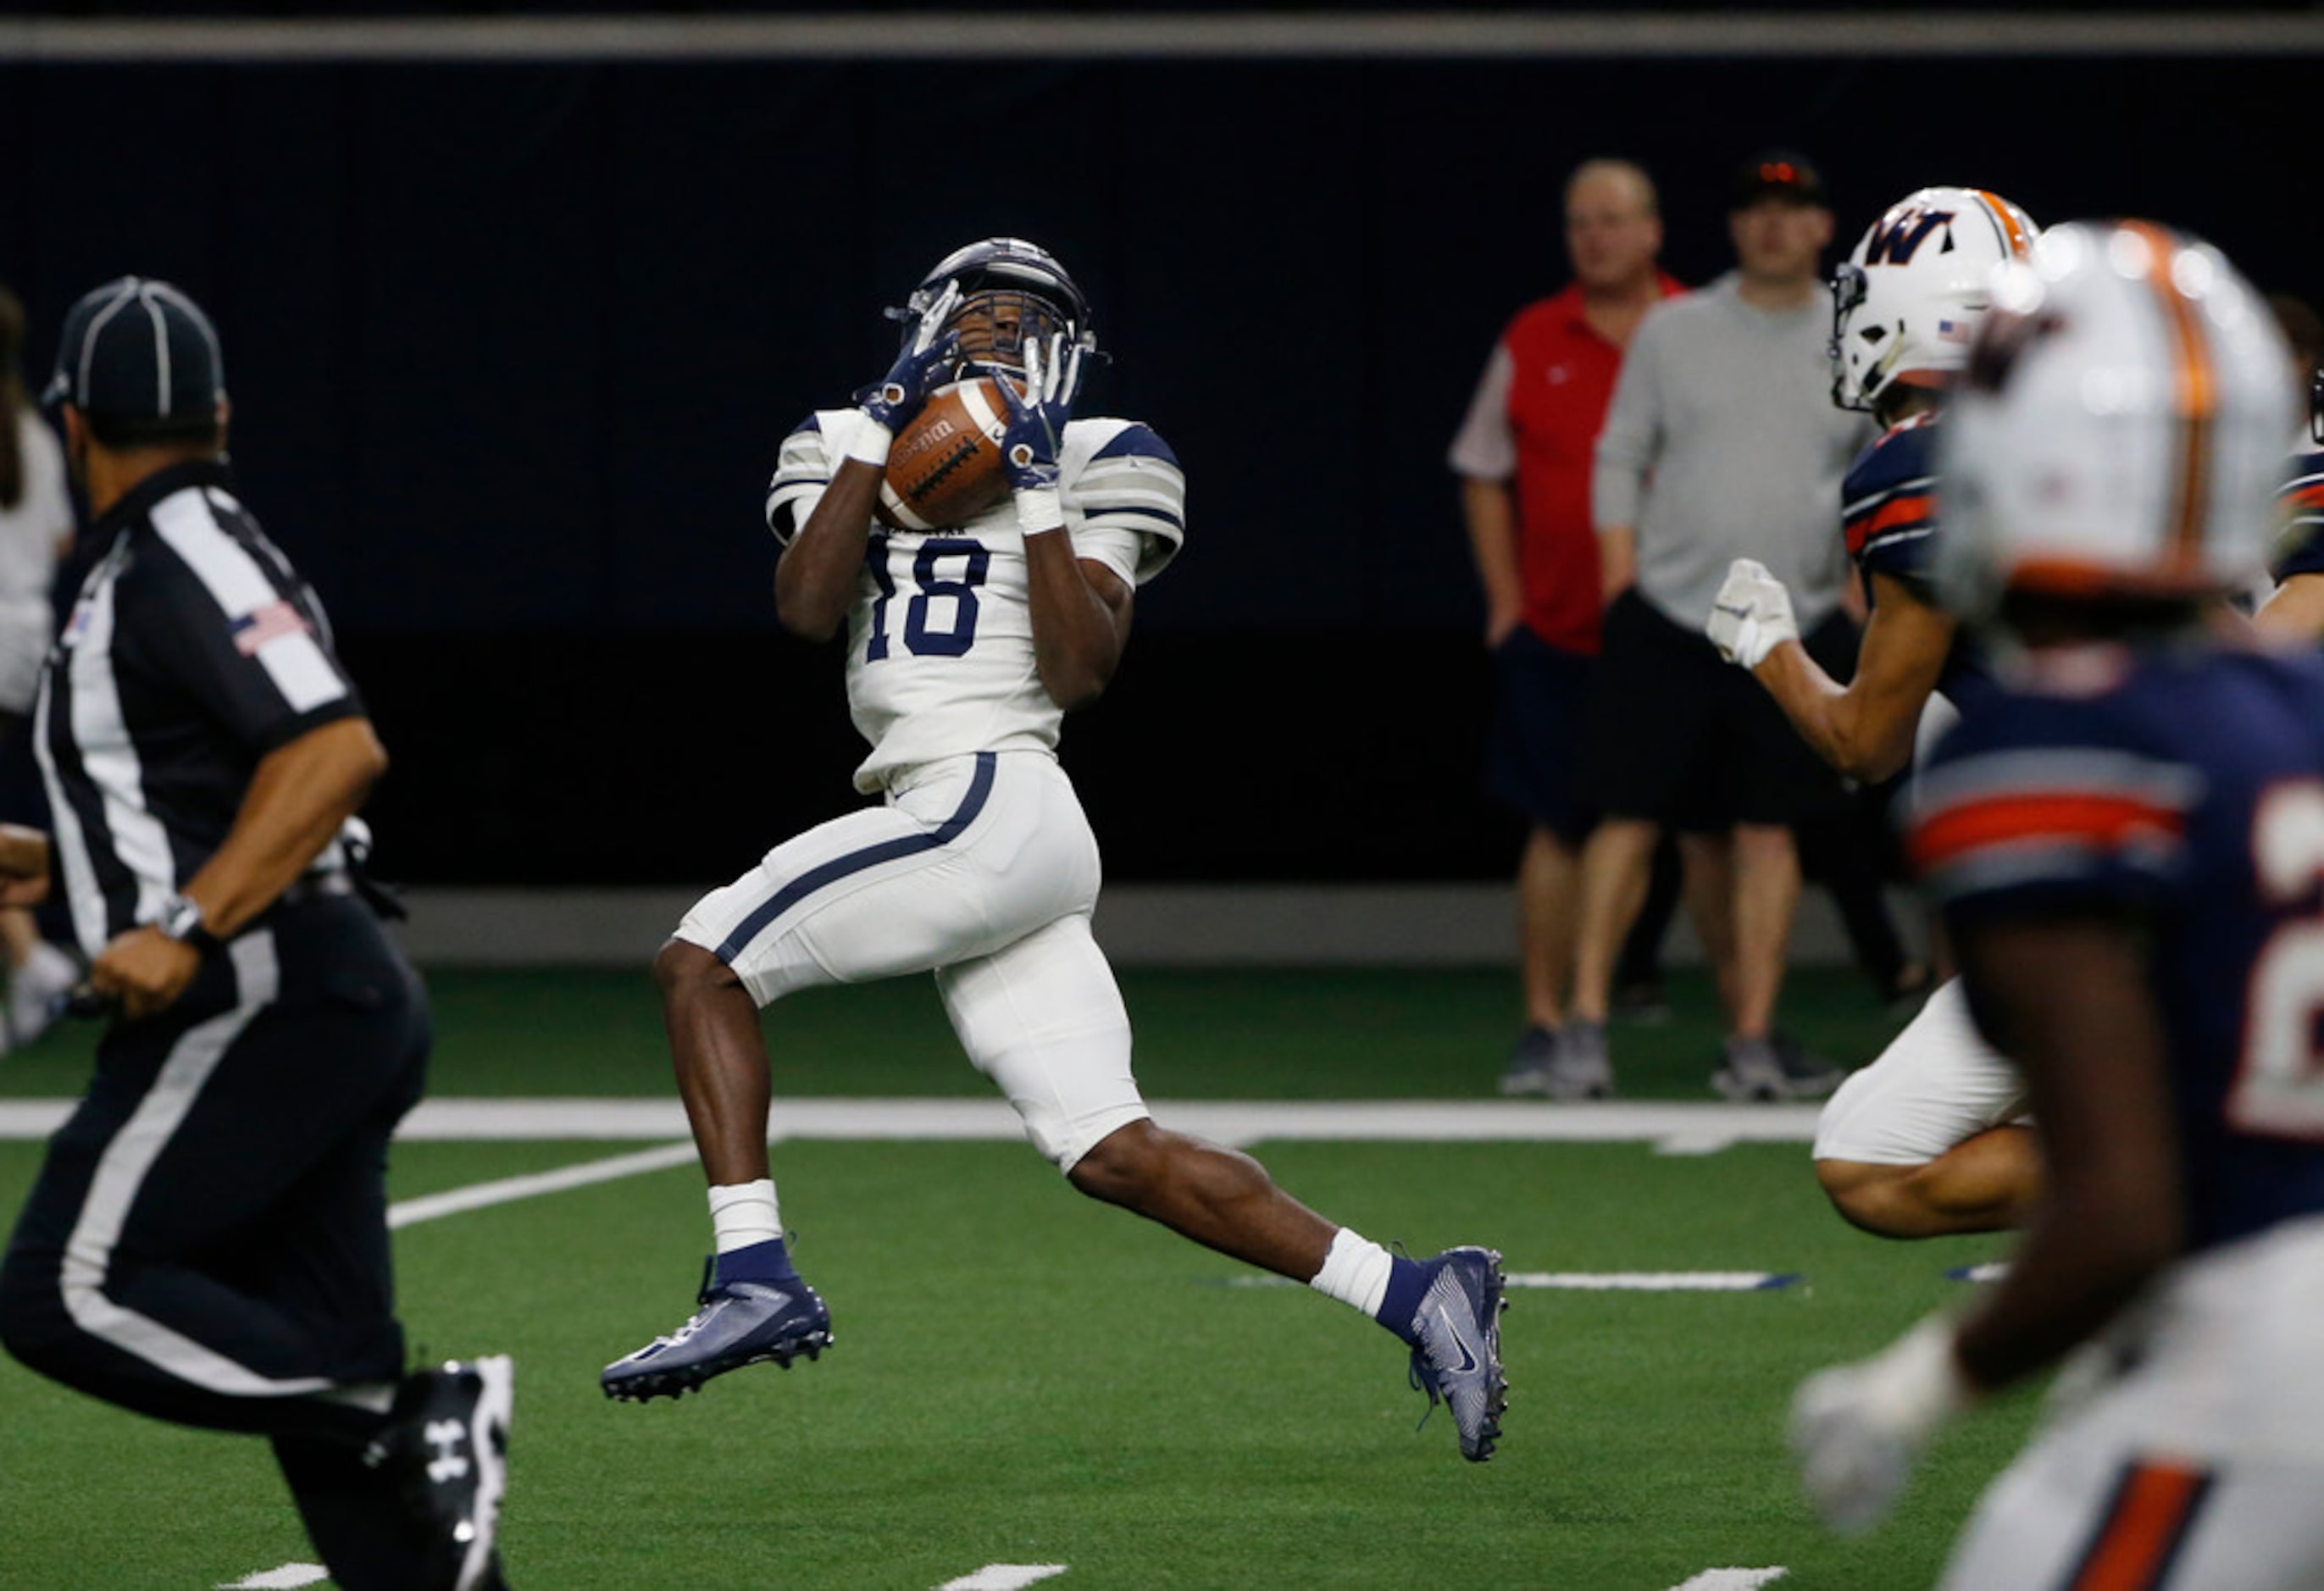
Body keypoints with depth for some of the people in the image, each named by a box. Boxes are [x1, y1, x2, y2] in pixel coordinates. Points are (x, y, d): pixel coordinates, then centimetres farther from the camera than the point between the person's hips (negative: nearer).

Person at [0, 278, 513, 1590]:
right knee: (317, 1362, 6)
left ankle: (414, 1428, -18)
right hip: (333, 1003, 10)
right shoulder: (170, 563, 21)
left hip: (264, 1001, -10)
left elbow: (338, 751, -23)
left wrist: (185, 930, -26)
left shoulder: (182, 562, -10)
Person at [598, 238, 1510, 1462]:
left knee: (702, 961, -9)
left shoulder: (1091, 468, 5)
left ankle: (754, 1276, -10)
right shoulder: (853, 449, 20)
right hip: (951, 826, 6)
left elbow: (1077, 675, -7)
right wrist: (882, 429, 0)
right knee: (1115, 1155, 1)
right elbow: (805, 610, 1)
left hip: (992, 805, -6)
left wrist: (1037, 487, -8)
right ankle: (1414, 1298, 2)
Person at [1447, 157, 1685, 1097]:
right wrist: (1506, 600, 5)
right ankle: (1545, 1028, 2)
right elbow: (1483, 473, 13)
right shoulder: (1532, 344, 6)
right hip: (1555, 628, 1)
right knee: (1560, 826, -2)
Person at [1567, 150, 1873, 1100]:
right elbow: (1619, 455, 9)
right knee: (1632, 816, -6)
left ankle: (1754, 1043, 0)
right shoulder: (1672, 332, 7)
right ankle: (1585, 1018, -3)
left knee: (1764, 830, -2)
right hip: (1665, 614, -1)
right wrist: (1619, 574, -2)